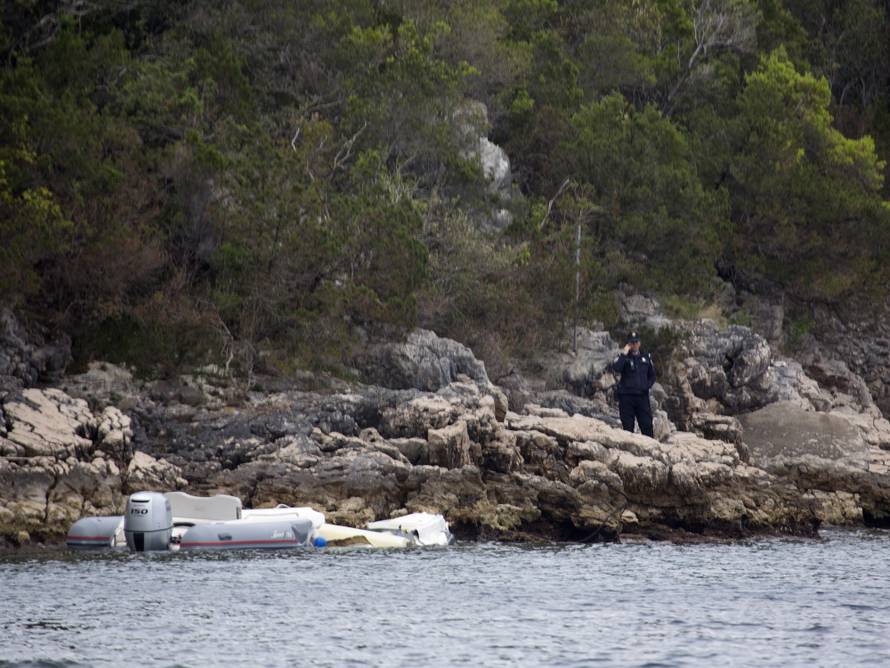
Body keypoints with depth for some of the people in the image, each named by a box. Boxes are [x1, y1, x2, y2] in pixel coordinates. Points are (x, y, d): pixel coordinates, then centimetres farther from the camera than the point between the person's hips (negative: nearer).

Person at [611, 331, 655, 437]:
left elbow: (652, 375, 22)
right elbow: (616, 368, -17)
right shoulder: (623, 357, 4)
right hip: (626, 396, -2)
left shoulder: (646, 357, 14)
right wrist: (624, 354, -16)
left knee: (647, 424, -4)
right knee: (628, 426, 0)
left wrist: (648, 385, 4)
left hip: (642, 395, 2)